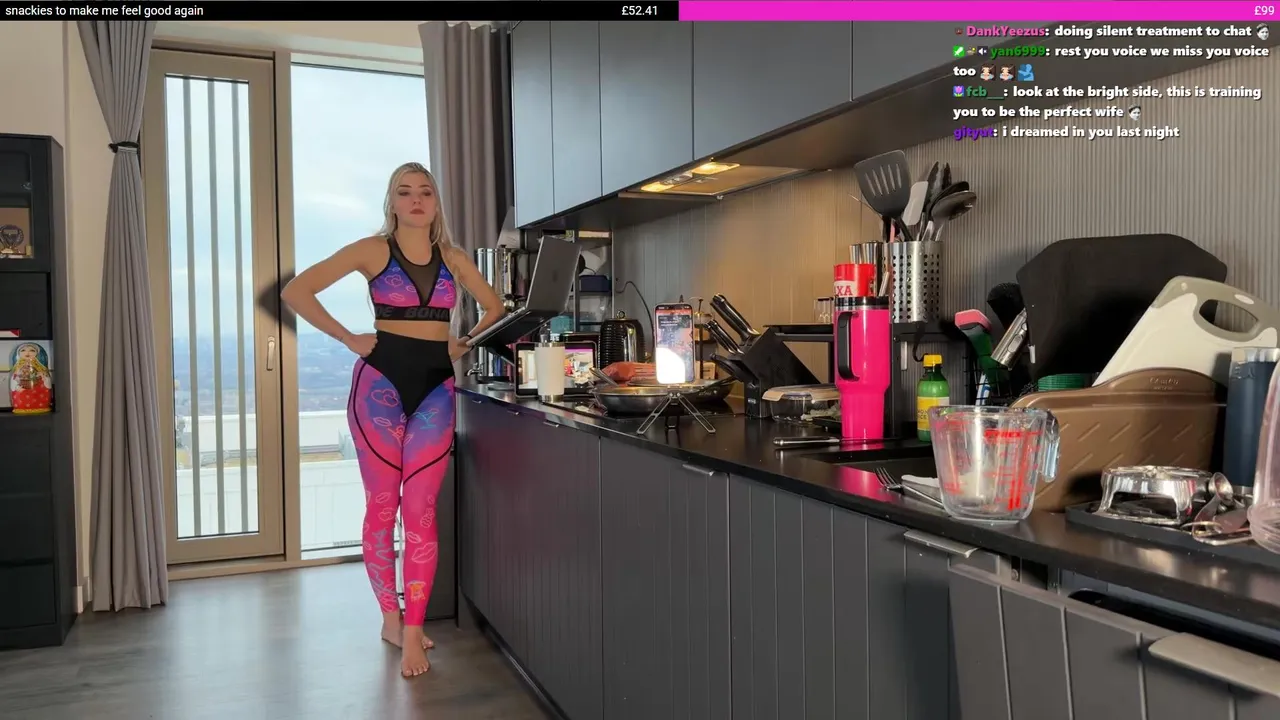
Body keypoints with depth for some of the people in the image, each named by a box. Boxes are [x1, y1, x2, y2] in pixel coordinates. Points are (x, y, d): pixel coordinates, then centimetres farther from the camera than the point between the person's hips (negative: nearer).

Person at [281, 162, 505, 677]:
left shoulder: (453, 259, 10)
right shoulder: (373, 250, 0)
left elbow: (496, 308, 20)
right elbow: (295, 292, -4)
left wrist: (466, 343, 4)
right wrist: (350, 339, -7)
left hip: (435, 388, 2)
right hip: (381, 383, -2)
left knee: (421, 510, -1)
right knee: (382, 506, 5)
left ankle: (413, 631, 7)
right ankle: (390, 618, 21)